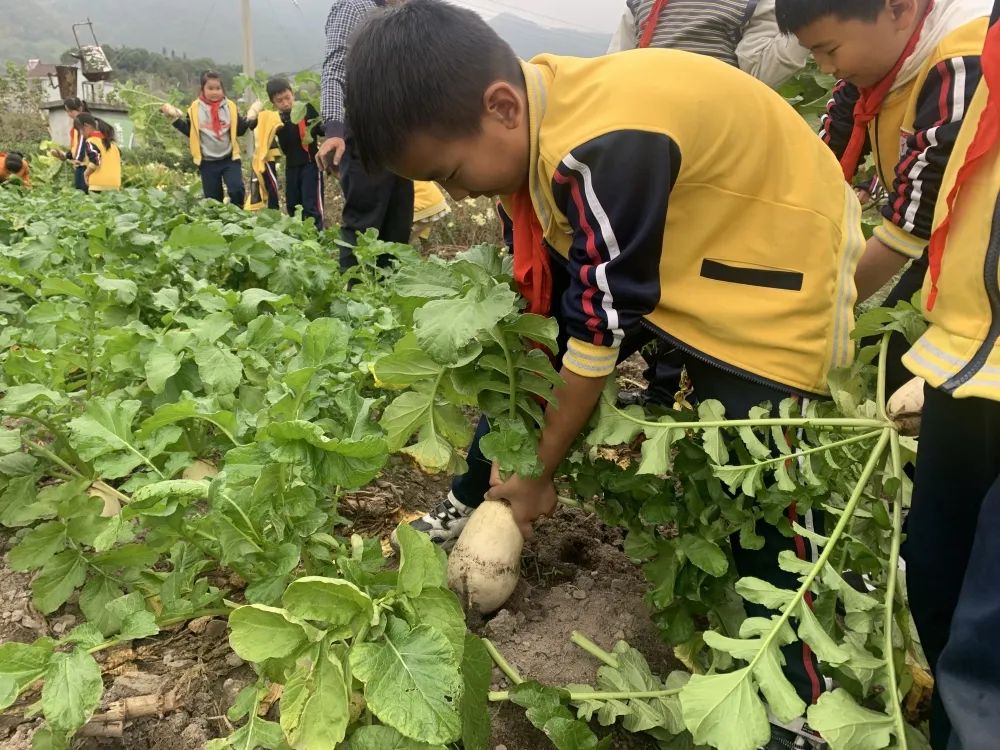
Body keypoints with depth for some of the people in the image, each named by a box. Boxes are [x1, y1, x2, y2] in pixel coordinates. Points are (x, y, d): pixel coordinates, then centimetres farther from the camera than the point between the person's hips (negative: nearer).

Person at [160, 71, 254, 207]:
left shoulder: (230, 106, 1)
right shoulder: (195, 108, 0)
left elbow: (239, 130, 1)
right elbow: (189, 132, 5)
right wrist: (175, 119, -5)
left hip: (230, 159, -1)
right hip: (207, 162, 1)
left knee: (237, 190, -20)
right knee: (213, 199, 9)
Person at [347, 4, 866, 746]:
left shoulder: (605, 150, -36)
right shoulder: (533, 113, -10)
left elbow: (600, 330, -27)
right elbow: (539, 304, -3)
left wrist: (540, 475, -12)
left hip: (773, 255, -8)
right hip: (676, 247, 8)